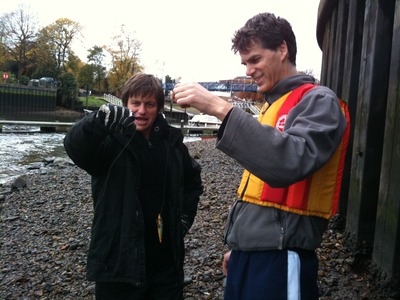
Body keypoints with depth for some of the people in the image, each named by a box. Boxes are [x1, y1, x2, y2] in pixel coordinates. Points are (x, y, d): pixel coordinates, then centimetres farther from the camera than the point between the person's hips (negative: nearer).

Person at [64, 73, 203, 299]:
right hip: (119, 262, -3)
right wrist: (99, 120, -50)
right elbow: (75, 145, -31)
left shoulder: (171, 141, 3)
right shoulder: (111, 141, -10)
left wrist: (185, 217, 10)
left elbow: (192, 178, 19)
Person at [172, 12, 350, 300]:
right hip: (248, 252, 8)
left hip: (280, 258, -7)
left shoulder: (318, 101, -10)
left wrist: (222, 109, -32)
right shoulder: (271, 105, 15)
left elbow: (290, 162, -30)